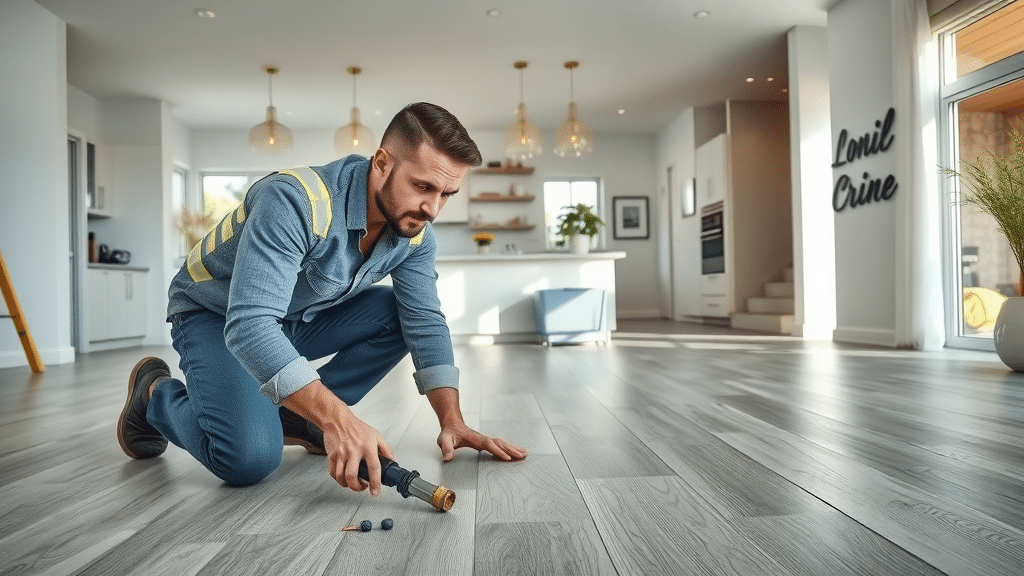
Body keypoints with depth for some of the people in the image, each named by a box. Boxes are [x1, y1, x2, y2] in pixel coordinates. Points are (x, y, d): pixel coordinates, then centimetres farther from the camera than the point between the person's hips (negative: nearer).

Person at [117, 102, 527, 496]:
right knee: (250, 458, -26)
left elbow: (426, 324, -10)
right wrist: (339, 419, -49)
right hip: (216, 316, -6)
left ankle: (293, 417, -3)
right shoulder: (296, 200, -36)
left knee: (403, 314, -14)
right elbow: (249, 326, -43)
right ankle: (156, 395, 6)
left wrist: (452, 422, -19)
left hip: (300, 319, 6)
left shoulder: (414, 232, -14)